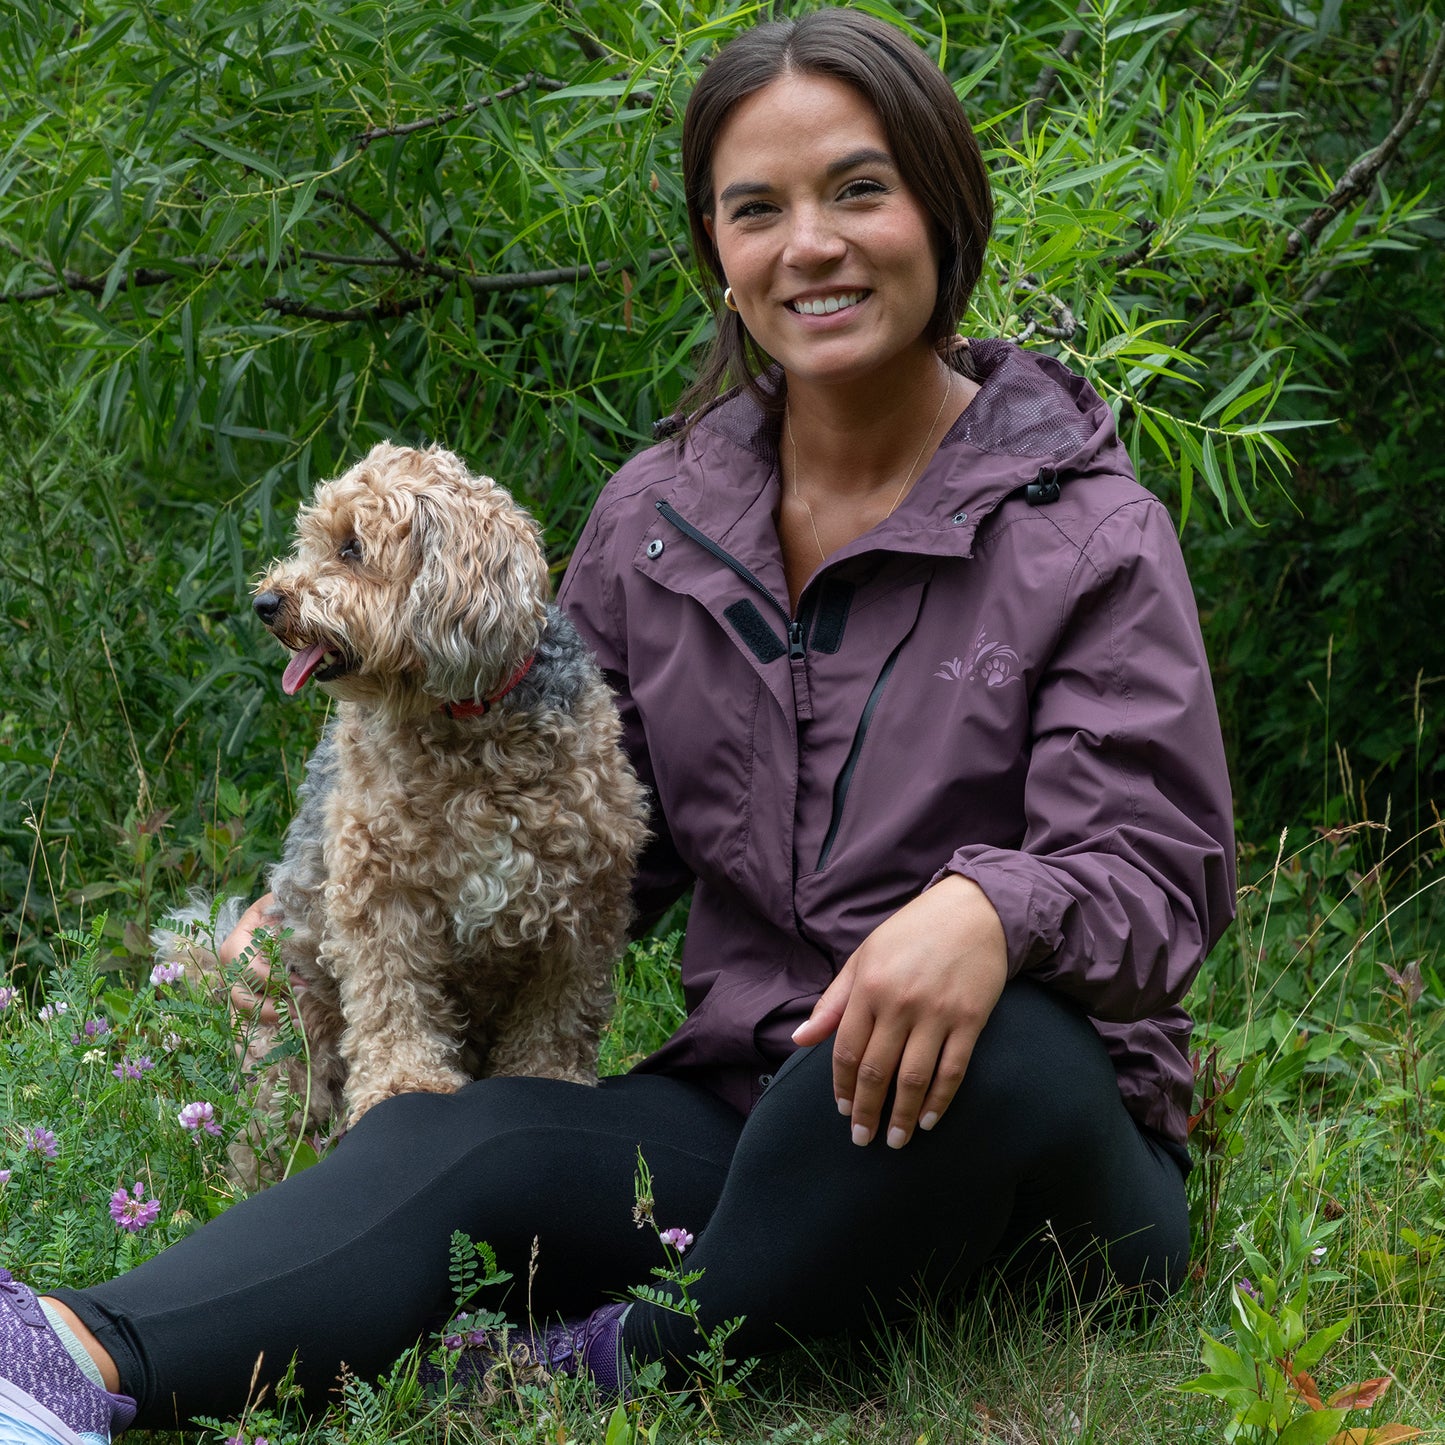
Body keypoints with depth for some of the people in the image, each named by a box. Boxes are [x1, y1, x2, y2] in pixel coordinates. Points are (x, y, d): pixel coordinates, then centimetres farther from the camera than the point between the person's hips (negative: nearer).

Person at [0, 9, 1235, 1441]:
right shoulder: (659, 519, 10)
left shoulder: (1090, 537, -4)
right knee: (456, 1137, -24)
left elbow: (1154, 875, -12)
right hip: (744, 1101, 4)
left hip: (1033, 1160, -3)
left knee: (993, 1045, -38)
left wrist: (991, 908, -35)